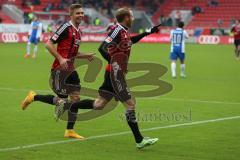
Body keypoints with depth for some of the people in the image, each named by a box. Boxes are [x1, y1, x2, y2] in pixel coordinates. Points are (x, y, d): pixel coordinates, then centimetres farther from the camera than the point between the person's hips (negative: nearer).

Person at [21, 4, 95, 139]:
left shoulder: (78, 31, 15)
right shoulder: (66, 28, -12)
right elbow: (49, 44, -15)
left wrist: (86, 56, 12)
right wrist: (60, 59, -22)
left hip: (71, 69, 9)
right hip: (60, 70, -9)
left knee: (76, 98, 4)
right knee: (63, 100, -9)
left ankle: (70, 131, 12)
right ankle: (34, 97, 12)